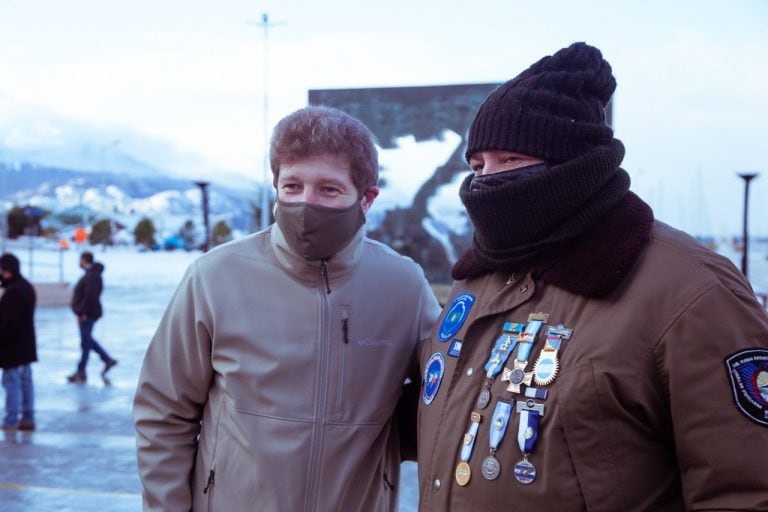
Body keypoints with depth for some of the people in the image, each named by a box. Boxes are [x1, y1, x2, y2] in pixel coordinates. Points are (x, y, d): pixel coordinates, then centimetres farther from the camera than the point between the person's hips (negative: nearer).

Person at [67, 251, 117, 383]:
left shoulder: (91, 276, -20)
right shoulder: (91, 274, 13)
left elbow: (90, 297, -27)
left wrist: (81, 312, -24)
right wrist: (81, 312, 17)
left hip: (88, 314, -11)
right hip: (88, 313, 11)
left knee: (86, 342, -2)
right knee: (88, 340, 19)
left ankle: (81, 372, 6)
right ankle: (108, 359, 21)